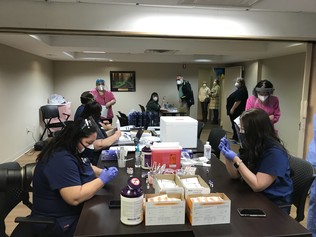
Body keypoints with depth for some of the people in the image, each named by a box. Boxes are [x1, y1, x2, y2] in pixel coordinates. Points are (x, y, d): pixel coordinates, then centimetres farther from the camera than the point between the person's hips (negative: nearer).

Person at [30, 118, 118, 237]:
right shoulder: (61, 160, -27)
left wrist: (102, 172, 0)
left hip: (72, 211, 9)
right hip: (58, 222, -9)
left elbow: (85, 167, 19)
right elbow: (75, 198, -32)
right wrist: (102, 179, -23)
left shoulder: (71, 151, 4)